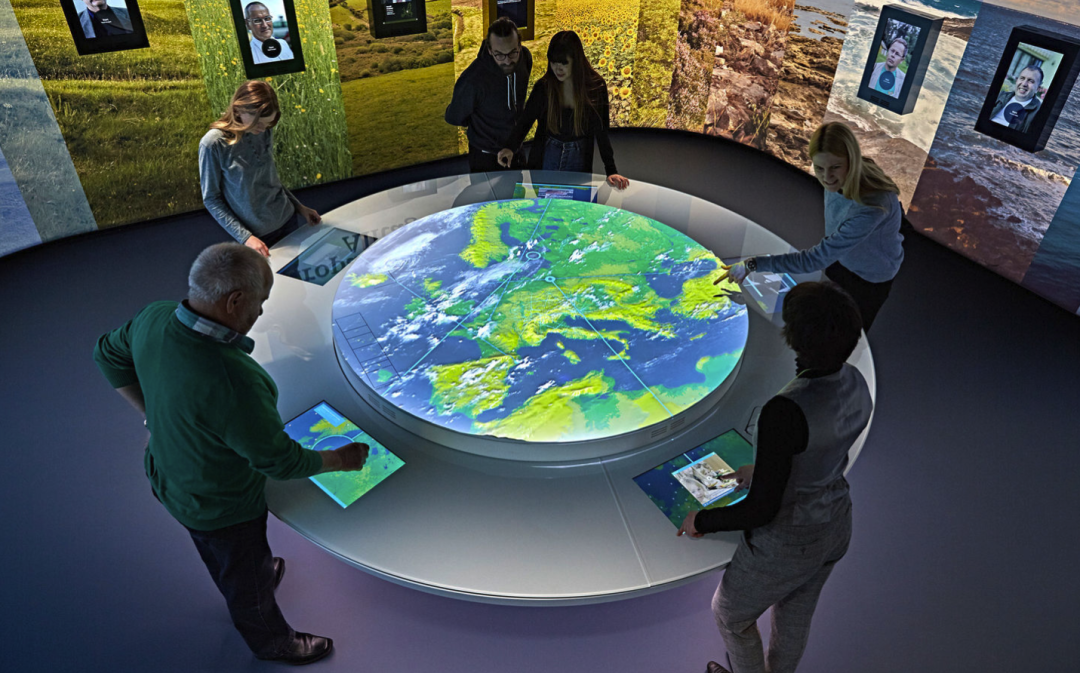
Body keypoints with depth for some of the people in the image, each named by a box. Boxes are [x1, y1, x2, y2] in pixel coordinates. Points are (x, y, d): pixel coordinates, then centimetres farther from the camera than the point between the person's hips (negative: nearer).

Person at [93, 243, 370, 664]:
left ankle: (260, 576, 67)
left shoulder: (154, 319, -20)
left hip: (169, 480, 7)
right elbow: (278, 461, -30)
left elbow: (109, 355, 3)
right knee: (246, 584, 24)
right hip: (221, 509, -7)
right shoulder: (233, 381, -44)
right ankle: (273, 642, 52)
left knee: (223, 560, 37)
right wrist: (340, 460, -13)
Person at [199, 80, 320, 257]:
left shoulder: (265, 133, -2)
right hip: (257, 236, -4)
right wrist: (245, 237, -18)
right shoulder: (213, 144, -17)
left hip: (289, 220, 5)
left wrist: (299, 206, 8)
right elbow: (211, 199, -11)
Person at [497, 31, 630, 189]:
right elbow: (525, 121, -8)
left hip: (579, 158, 0)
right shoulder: (544, 86, -11)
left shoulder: (596, 87, -13)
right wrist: (511, 147, -28)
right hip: (547, 156, 1)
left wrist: (611, 171, -19)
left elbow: (601, 132, -12)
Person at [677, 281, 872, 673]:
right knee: (794, 616, 34)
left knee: (729, 614, 25)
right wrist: (762, 471, 18)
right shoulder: (856, 383, -12)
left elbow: (762, 509, -30)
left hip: (785, 544, -7)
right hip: (834, 527, 7)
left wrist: (702, 521, -12)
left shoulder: (785, 411, -38)